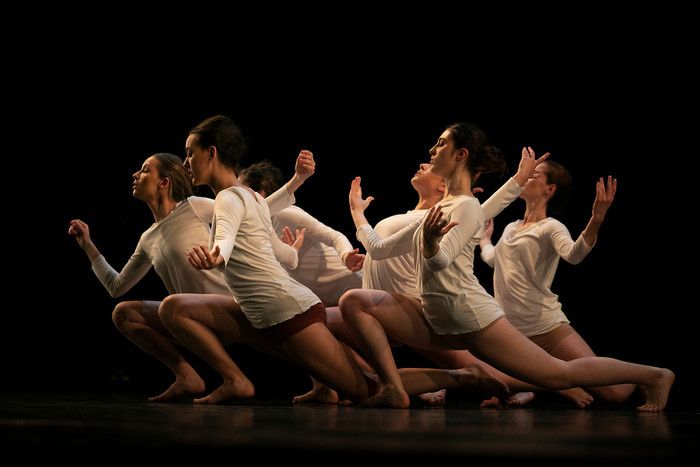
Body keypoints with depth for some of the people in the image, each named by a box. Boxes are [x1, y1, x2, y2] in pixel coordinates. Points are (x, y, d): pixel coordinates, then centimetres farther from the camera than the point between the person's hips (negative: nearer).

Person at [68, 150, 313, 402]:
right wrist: (88, 246, 24)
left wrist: (297, 179, -8)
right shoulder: (148, 239, 17)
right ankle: (187, 376, -8)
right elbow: (116, 286, 27)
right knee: (122, 313, -2)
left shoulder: (194, 207, -1)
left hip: (229, 304, -6)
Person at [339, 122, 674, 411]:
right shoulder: (438, 212, 17)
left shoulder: (467, 208, -10)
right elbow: (379, 249, 22)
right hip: (436, 323, 8)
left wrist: (430, 243, -47)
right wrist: (357, 212, 29)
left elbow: (439, 261, -27)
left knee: (558, 375, -9)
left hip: (473, 319, -8)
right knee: (354, 301, -6)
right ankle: (392, 389, -12)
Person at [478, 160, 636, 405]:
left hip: (546, 328, -6)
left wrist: (596, 220, -42)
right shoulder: (510, 228, 16)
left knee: (615, 392, -14)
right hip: (507, 332, 6)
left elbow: (574, 254, -28)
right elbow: (492, 259, 39)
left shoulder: (550, 228, -3)